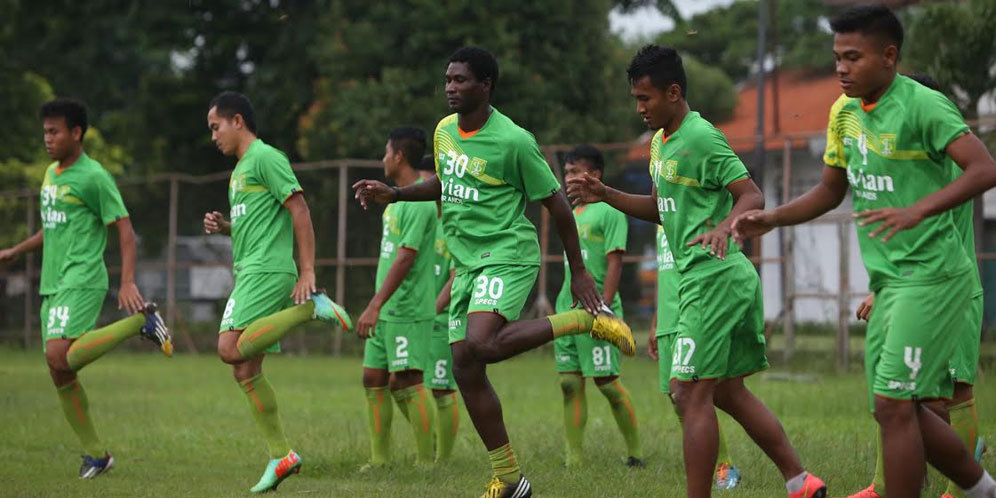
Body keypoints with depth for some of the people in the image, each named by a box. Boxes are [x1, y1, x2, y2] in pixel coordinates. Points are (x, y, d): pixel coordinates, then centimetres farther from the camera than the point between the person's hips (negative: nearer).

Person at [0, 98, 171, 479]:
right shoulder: (51, 174, 18)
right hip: (53, 285, 8)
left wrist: (128, 282, -20)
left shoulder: (94, 177, -8)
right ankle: (95, 453, 14)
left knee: (59, 356, -25)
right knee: (59, 374, 4)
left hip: (82, 281, -8)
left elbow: (125, 230, -10)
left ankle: (141, 320, -11)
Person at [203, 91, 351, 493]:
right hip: (248, 273, 9)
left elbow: (299, 211, -12)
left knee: (231, 350, -23)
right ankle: (280, 456, 6)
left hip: (267, 270, -9)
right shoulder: (240, 169, 23)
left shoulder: (266, 158, -6)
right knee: (244, 370, 4)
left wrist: (307, 272, -18)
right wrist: (224, 226, 11)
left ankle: (310, 307, -15)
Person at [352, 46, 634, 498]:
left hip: (508, 254, -8)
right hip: (466, 263, 8)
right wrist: (394, 194, 13)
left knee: (481, 345, -31)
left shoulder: (513, 141, -14)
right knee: (464, 368, 3)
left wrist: (578, 271, -4)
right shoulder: (444, 131, 8)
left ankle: (587, 319, -12)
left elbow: (555, 202, -7)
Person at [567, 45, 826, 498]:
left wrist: (723, 227, -35)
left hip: (712, 277, -10)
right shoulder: (660, 142, 16)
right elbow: (661, 209, 26)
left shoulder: (701, 138, -13)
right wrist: (605, 195, 15)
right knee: (729, 392, 13)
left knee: (690, 394, -10)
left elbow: (752, 196, -16)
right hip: (715, 278, 10)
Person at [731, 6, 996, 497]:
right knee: (907, 410, 11)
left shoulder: (922, 105, -16)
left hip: (932, 276, -8)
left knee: (893, 403, -11)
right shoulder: (844, 111, 8)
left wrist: (918, 210, -39)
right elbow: (831, 190, 20)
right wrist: (771, 218, 5)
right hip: (888, 281, 8)